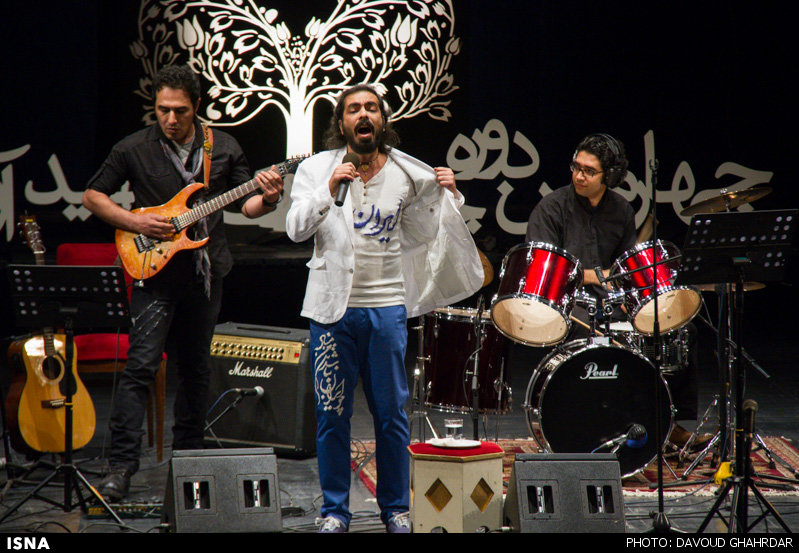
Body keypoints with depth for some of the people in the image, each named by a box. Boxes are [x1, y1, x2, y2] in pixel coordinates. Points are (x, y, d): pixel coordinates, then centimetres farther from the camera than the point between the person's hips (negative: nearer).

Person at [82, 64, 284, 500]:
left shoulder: (224, 149, 5)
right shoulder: (133, 149, -2)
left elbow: (247, 204, 9)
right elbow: (92, 196, 4)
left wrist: (267, 199, -14)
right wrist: (136, 223, -10)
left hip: (205, 272, 3)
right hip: (154, 272, -3)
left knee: (196, 368, 11)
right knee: (141, 364, -14)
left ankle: (186, 457, 24)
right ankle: (121, 465, -15)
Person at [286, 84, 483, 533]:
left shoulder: (409, 174, 6)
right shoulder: (317, 169, 1)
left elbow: (424, 234, 15)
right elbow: (296, 230, -8)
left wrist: (447, 197, 0)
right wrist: (329, 190, -20)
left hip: (388, 306, 1)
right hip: (333, 308, -1)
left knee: (392, 412, 4)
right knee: (332, 413, 2)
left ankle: (396, 507, 16)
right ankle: (336, 510, 12)